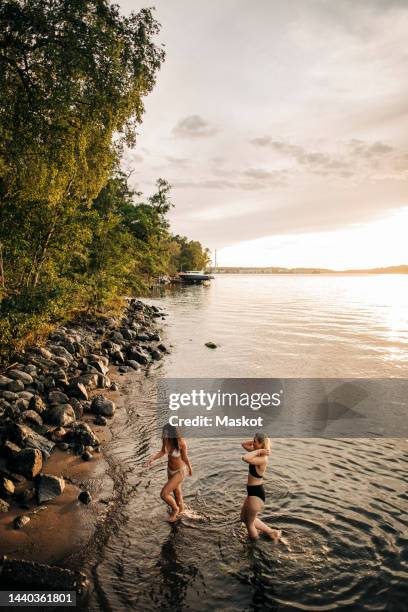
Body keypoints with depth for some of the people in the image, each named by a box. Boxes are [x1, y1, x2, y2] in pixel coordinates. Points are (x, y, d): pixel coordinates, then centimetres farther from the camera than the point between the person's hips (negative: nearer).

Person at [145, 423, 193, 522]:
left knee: (163, 494, -5)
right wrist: (152, 459, -17)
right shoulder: (165, 439, -20)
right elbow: (162, 452, -2)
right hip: (170, 469, 6)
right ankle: (181, 509, 57)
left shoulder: (181, 442, -36)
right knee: (176, 491, 28)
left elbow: (185, 457, -19)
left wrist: (190, 468, -1)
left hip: (179, 471, -6)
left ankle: (175, 508, 27)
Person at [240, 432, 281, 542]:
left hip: (256, 493, -10)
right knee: (244, 517, 26)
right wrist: (255, 441, -5)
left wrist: (258, 451, -31)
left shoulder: (262, 459, -28)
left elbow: (245, 458, -44)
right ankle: (272, 532, 34)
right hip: (253, 491, 10)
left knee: (249, 522, 10)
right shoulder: (259, 454, -1)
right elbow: (244, 444, 10)